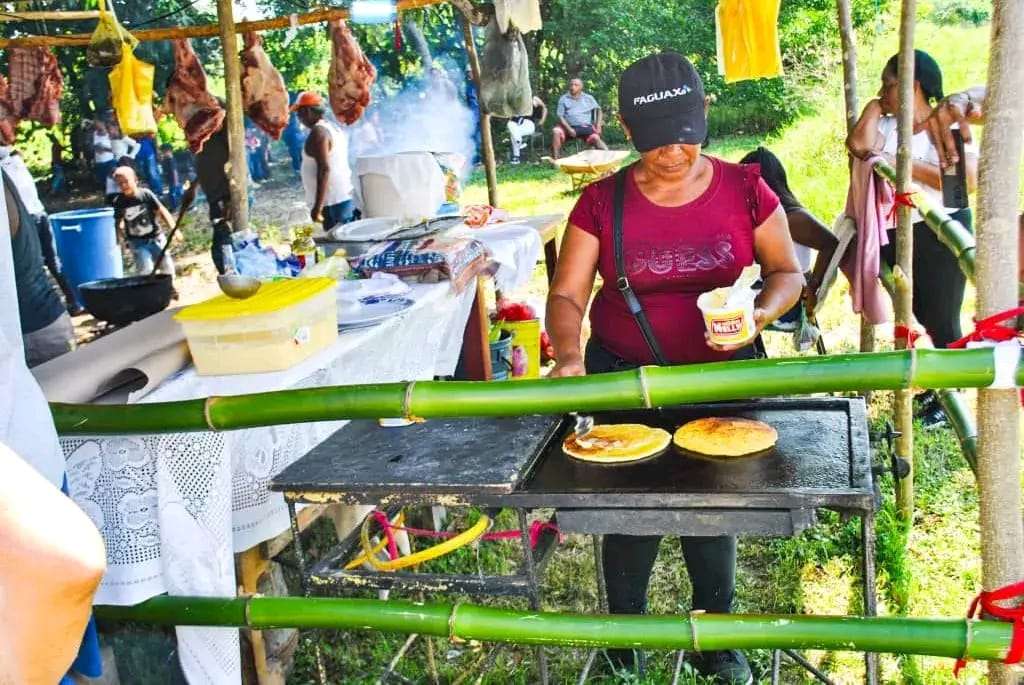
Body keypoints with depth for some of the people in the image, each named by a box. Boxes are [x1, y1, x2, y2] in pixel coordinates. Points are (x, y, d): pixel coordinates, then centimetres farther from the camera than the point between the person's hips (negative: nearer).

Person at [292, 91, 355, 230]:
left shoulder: (318, 132, -13)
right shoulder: (334, 129, 15)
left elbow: (324, 169, -22)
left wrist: (317, 207, -24)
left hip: (332, 202, -10)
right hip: (345, 197, 10)